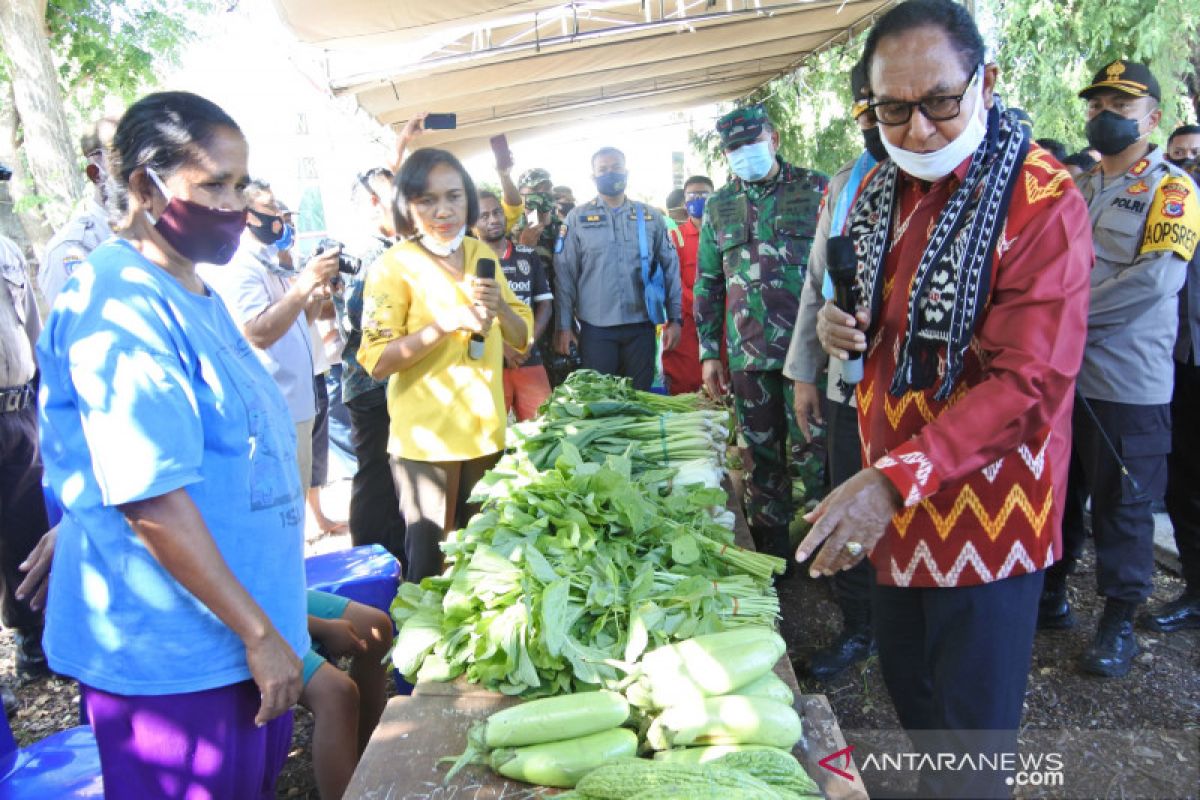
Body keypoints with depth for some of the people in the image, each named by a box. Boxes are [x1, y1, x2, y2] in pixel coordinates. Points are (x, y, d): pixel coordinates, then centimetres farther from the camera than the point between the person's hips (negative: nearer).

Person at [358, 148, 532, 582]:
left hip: (485, 430, 5)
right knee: (430, 559, 4)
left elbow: (522, 338, 10)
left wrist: (499, 305, -11)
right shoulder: (393, 267, -9)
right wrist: (447, 323, -25)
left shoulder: (481, 254, 8)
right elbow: (377, 361, -14)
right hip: (426, 439, -5)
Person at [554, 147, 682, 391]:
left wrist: (674, 318, 4)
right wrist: (564, 326, -4)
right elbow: (564, 274, 1)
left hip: (641, 326, 2)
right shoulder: (577, 218, 3)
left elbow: (670, 268, 9)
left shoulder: (650, 217, 8)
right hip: (596, 327, -1)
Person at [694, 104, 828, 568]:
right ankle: (772, 552, 26)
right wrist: (708, 352, 9)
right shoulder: (719, 207, 11)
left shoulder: (816, 190, 1)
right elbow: (707, 284, 14)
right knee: (759, 456, 11)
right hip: (746, 356, 3)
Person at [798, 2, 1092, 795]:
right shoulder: (880, 191, 5)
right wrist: (842, 326, -5)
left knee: (972, 733, 9)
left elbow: (1030, 382, -25)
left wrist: (893, 480, -34)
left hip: (984, 514, -7)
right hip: (891, 502, 7)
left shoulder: (1044, 203, -18)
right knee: (907, 678, 24)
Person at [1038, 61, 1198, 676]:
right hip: (1058, 372, 5)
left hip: (1127, 382, -5)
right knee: (1056, 493, 14)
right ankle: (1051, 591, 30)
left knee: (1121, 505, 5)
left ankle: (1120, 619, 19)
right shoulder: (1071, 191, 14)